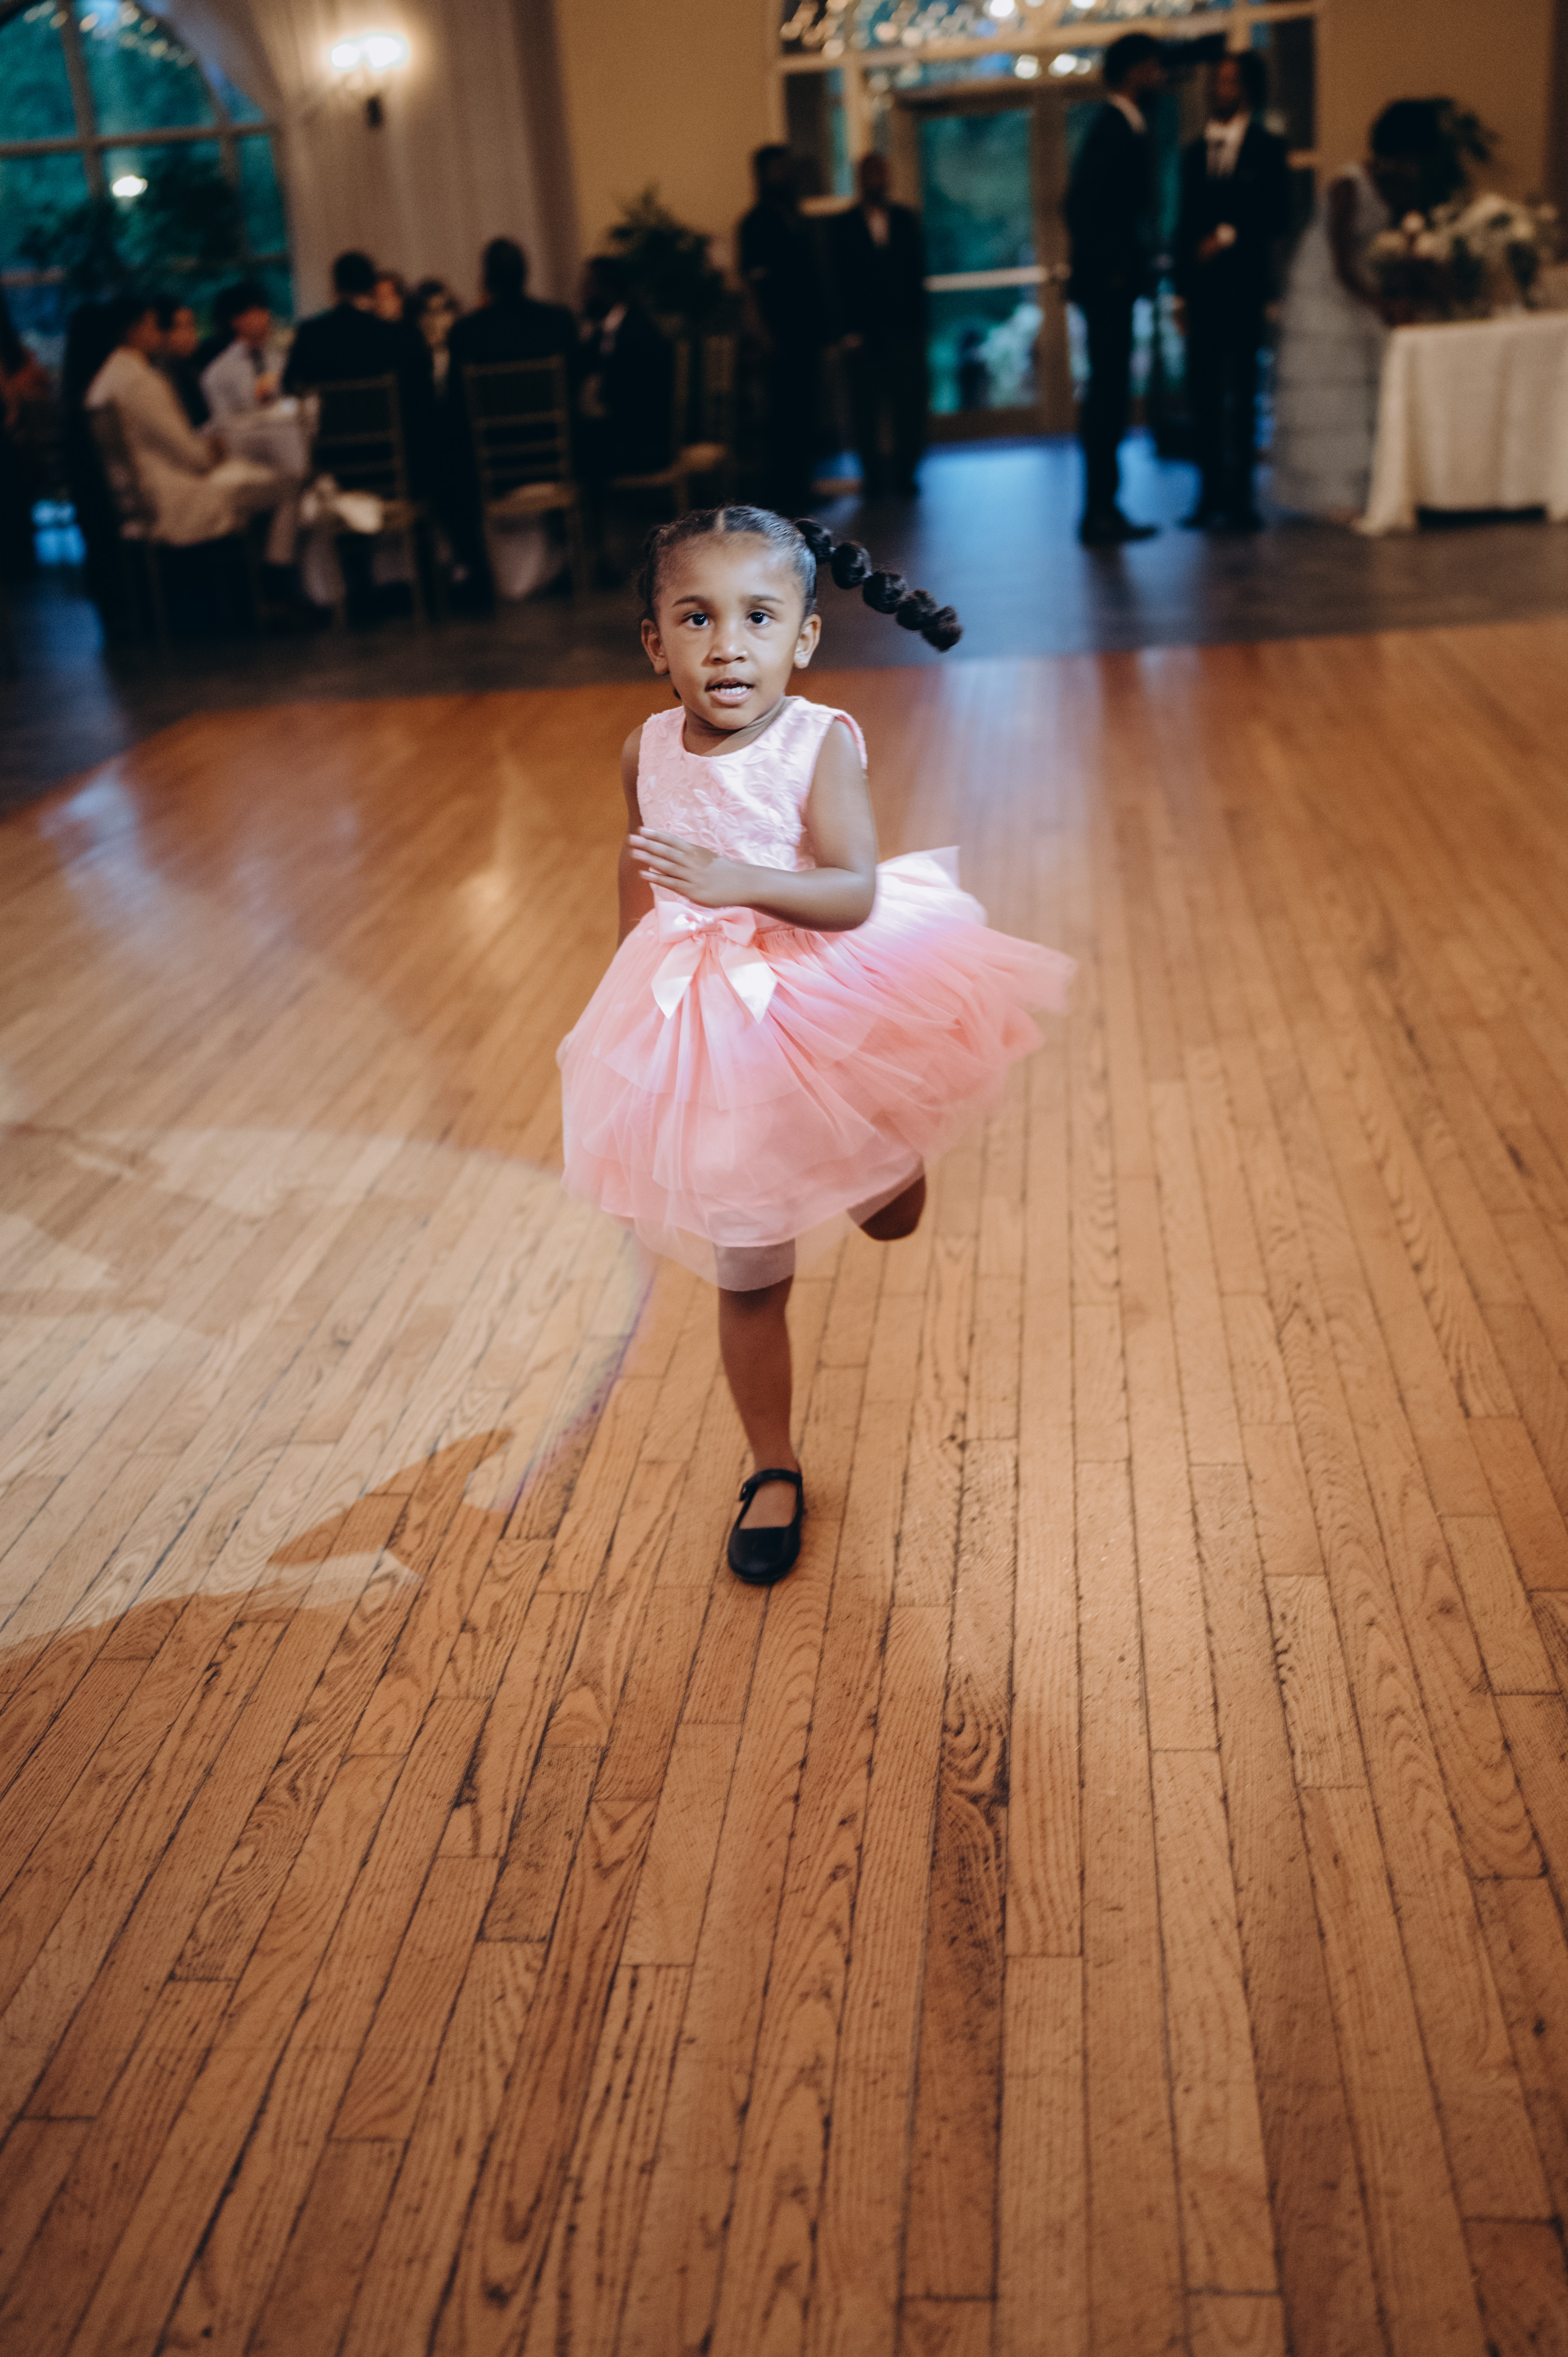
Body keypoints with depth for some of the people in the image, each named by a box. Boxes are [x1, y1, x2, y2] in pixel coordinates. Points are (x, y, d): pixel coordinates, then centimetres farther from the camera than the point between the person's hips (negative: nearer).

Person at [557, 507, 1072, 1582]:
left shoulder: (821, 742, -17)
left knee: (891, 1213, 18)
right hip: (708, 1039, 2)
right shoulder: (649, 752, -5)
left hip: (830, 1007, -2)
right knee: (746, 1279, 10)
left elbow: (856, 894, -26)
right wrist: (636, 1002, 16)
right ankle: (774, 1470, 28)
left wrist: (743, 880, -39)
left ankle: (886, 1156, 56)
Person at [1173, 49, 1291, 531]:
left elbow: (1278, 215, 0)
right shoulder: (1195, 153, 18)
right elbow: (1186, 224, 16)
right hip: (1202, 288, 3)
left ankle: (1238, 497, -5)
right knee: (1202, 395, -1)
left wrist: (1228, 236, -12)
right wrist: (1181, 289, 9)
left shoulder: (1267, 147, 7)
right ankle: (1211, 495, 3)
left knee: (1238, 394, -7)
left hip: (1242, 285, -3)